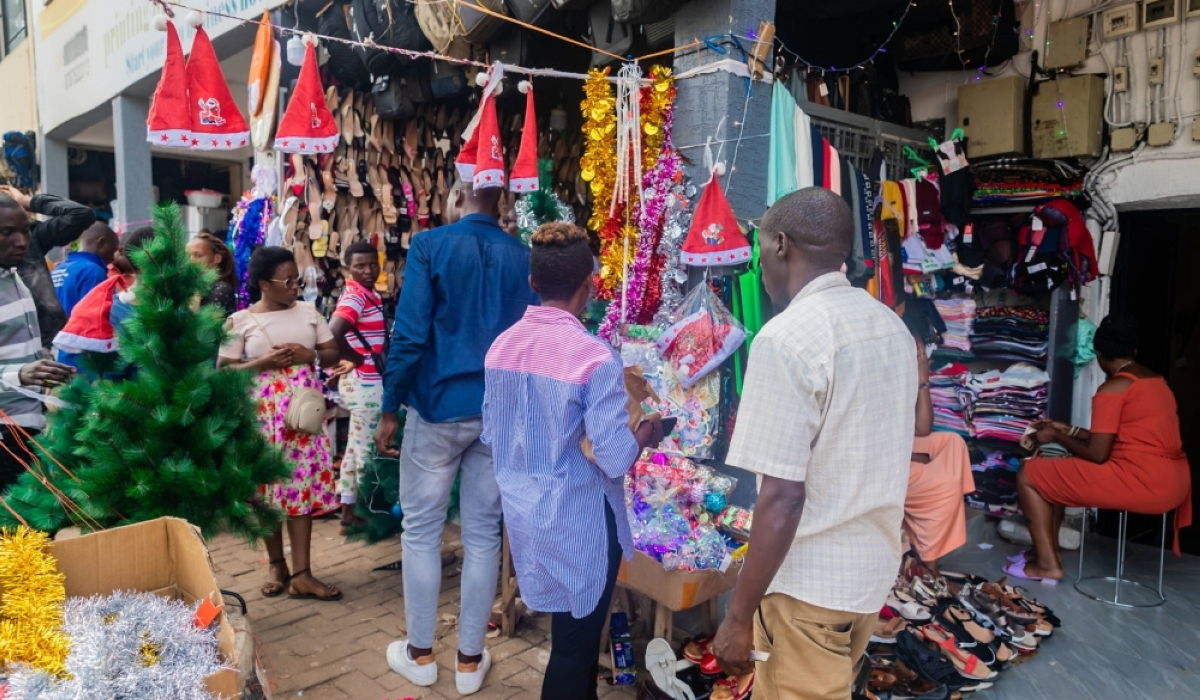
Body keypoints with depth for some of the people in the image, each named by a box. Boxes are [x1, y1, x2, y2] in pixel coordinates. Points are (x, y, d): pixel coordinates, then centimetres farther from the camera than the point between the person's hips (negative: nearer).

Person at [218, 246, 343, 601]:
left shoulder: (308, 312, 7)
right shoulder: (240, 321, -1)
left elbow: (333, 354, 9)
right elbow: (224, 371, -3)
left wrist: (309, 355, -11)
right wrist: (264, 362, -16)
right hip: (263, 413, -1)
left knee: (302, 486, -1)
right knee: (268, 485, 5)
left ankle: (301, 574, 2)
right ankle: (277, 565, 23)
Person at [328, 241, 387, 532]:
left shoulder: (368, 292, 10)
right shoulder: (355, 295, -18)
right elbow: (334, 332, -32)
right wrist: (356, 359, -18)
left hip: (363, 381, 9)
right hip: (365, 382, -9)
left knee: (356, 447, 16)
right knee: (366, 448, 1)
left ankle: (349, 508, 27)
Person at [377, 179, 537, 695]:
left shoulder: (430, 245, -7)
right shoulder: (522, 256, 3)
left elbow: (410, 334, -12)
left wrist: (389, 409, -4)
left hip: (438, 407, -3)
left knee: (421, 529, 12)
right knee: (484, 533, 10)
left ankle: (420, 654, 24)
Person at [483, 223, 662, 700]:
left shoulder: (502, 345, -2)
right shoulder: (596, 357, -21)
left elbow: (492, 437, 7)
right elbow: (616, 461, -20)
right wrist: (648, 430, -1)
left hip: (521, 509, 7)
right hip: (577, 517, -6)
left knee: (571, 633, 25)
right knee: (576, 640, 12)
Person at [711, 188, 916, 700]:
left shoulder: (787, 338, -22)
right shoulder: (893, 327, 4)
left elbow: (782, 498, -24)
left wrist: (739, 615, -15)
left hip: (810, 581, -8)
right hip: (876, 566, 8)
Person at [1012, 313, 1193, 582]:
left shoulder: (1113, 389, -13)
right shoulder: (1157, 382, 15)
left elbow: (1097, 454, -14)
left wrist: (1057, 437, 2)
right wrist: (1068, 430, 22)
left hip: (1141, 483, -9)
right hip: (1173, 482, 10)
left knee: (1029, 475, -1)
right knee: (1054, 472, 23)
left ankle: (1047, 563, 1)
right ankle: (1049, 549, 25)